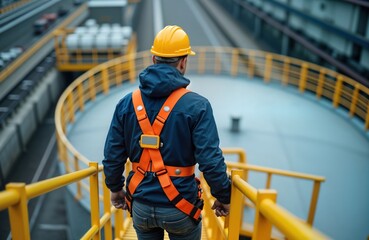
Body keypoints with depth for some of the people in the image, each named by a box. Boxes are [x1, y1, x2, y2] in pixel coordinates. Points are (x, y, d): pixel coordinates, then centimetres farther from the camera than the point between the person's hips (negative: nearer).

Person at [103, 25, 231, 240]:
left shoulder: (127, 103, -4)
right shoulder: (196, 105, -16)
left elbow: (112, 156, 1)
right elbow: (211, 161, -18)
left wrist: (115, 188, 17)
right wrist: (223, 196, -2)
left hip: (141, 206, 4)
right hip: (180, 206, -3)